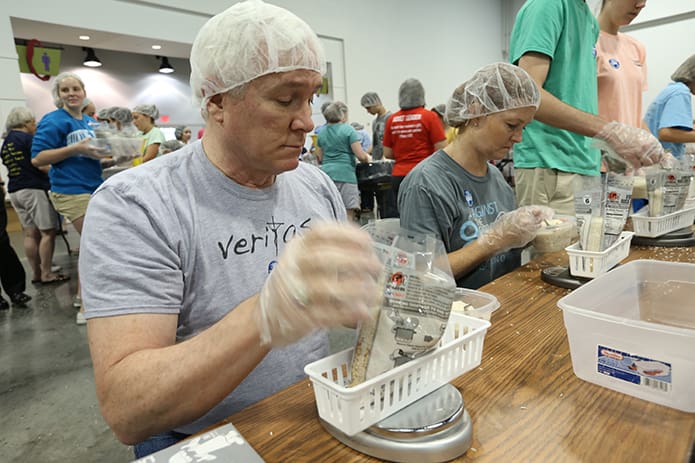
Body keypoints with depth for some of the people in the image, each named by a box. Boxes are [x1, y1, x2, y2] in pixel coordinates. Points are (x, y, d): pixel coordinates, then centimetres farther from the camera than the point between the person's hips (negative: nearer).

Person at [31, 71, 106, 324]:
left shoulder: (92, 122, 14)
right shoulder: (53, 121, -8)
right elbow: (37, 159, -13)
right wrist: (76, 148, -22)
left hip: (93, 189, 8)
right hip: (72, 192, -8)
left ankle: (82, 294, 31)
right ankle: (86, 308, 1)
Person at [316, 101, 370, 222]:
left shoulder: (322, 132, 15)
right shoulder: (348, 129, -2)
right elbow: (361, 155, -8)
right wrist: (367, 159, 12)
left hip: (325, 172, 6)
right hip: (344, 174, -6)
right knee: (348, 214, -6)